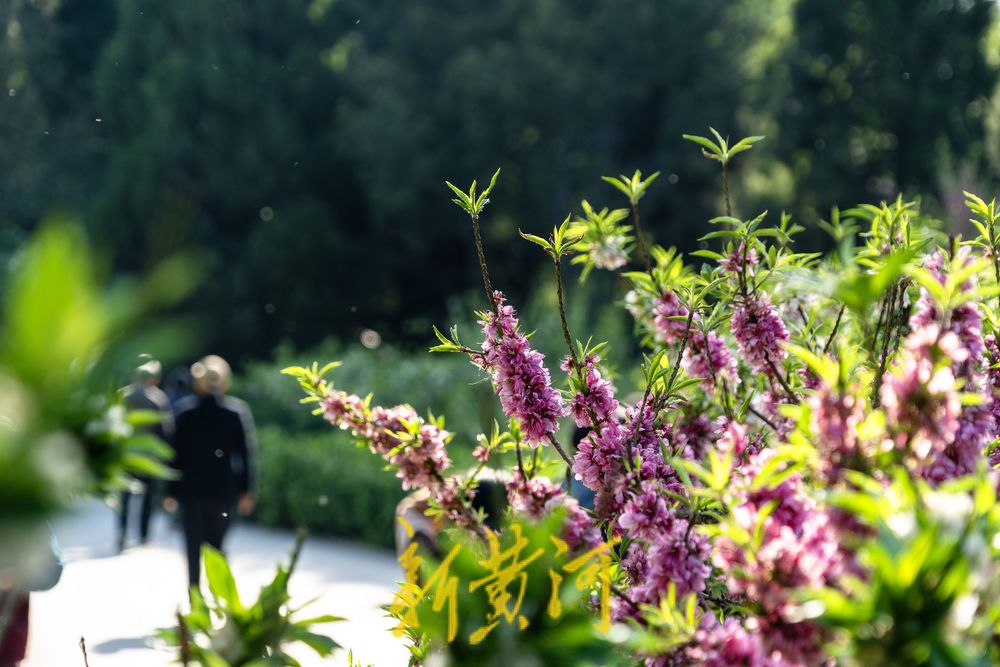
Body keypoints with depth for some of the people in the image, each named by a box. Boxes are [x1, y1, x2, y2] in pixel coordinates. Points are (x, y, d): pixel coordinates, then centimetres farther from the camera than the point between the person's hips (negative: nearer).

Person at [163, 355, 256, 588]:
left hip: (191, 489, -1)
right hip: (224, 490, 1)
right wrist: (246, 490, -1)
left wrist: (172, 491, 3)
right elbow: (245, 453, -5)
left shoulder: (184, 409, -2)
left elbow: (176, 453, -2)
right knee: (216, 545, 11)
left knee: (194, 548, 8)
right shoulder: (237, 409, -3)